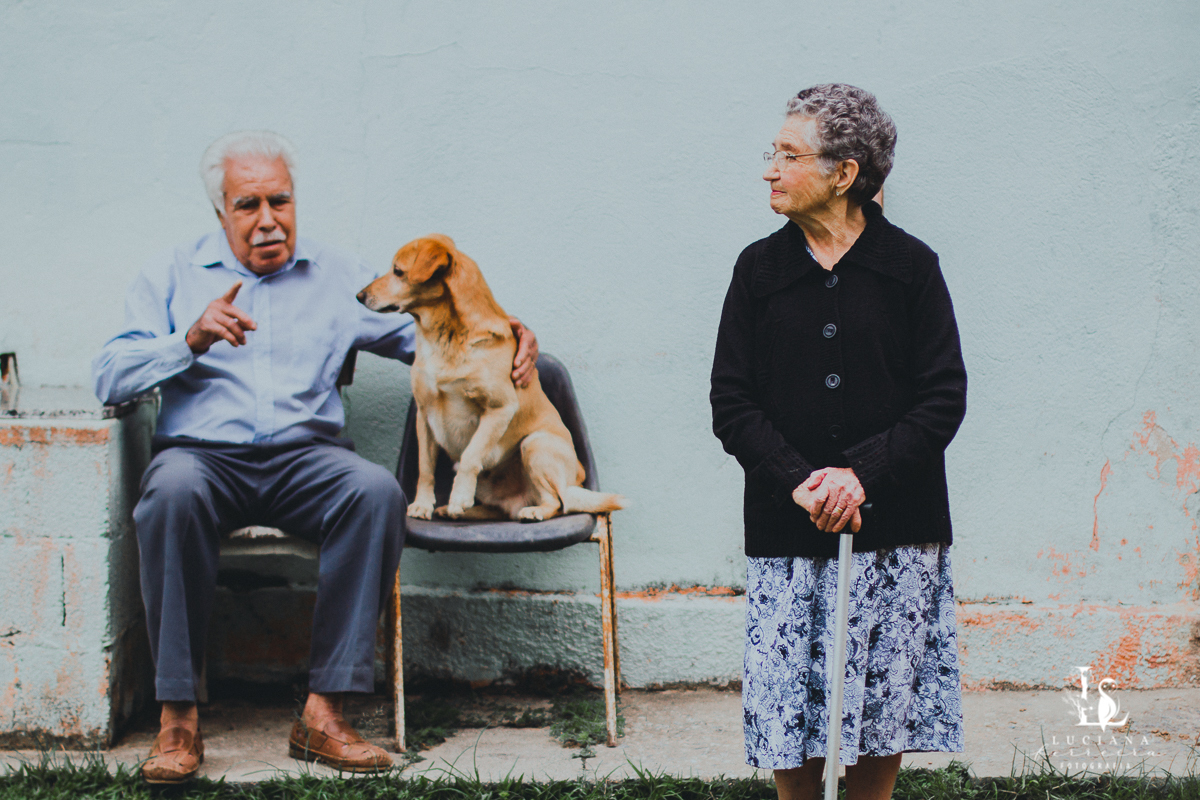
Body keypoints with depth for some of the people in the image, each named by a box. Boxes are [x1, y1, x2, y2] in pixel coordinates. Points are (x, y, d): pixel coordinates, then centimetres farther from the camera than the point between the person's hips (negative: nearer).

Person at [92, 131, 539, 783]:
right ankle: (177, 718, -31)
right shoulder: (173, 275, 15)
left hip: (305, 455, 2)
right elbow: (109, 377, 4)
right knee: (174, 490, -38)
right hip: (202, 453, -1)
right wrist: (192, 340, -12)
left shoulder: (336, 277, 19)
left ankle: (323, 711, -30)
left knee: (377, 490, -32)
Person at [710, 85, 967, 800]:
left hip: (896, 529, -1)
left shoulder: (910, 266, 1)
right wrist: (800, 481, -13)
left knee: (883, 706, 4)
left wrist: (863, 474, -15)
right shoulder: (759, 268, 5)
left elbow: (944, 398, -2)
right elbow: (732, 402, 1)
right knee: (789, 709, 0)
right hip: (788, 531, 1)